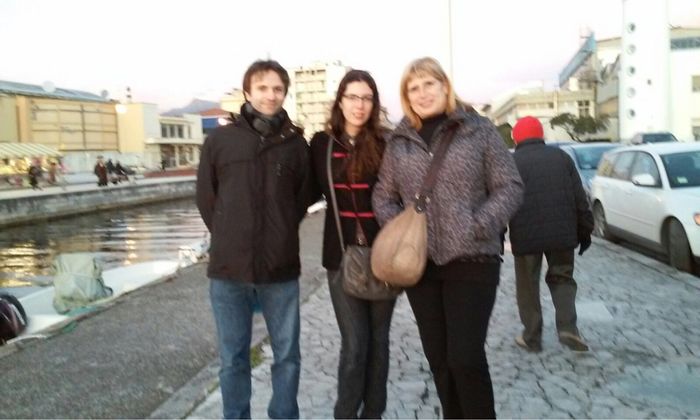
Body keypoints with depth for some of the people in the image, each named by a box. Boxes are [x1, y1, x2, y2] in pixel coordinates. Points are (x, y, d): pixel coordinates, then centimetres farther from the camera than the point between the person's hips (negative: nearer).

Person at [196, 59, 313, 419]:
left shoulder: (296, 143, 1)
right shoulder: (219, 140, 1)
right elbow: (206, 198, 8)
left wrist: (280, 237, 6)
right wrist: (230, 240, 6)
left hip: (281, 269, 0)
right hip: (229, 269, 0)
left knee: (287, 355, 12)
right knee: (233, 359, 12)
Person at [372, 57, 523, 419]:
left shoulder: (478, 130, 0)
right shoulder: (399, 141, 9)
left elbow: (510, 186, -2)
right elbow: (383, 196, 13)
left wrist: (478, 227, -16)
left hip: (472, 260, -3)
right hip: (420, 263, 4)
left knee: (466, 358, -7)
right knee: (438, 359, 12)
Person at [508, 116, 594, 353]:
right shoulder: (561, 157, 10)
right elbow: (580, 199, 8)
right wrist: (585, 230, 15)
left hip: (526, 236, -3)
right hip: (562, 234, 3)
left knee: (528, 287, 10)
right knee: (562, 279, 18)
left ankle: (532, 338, 16)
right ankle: (567, 328, 1)